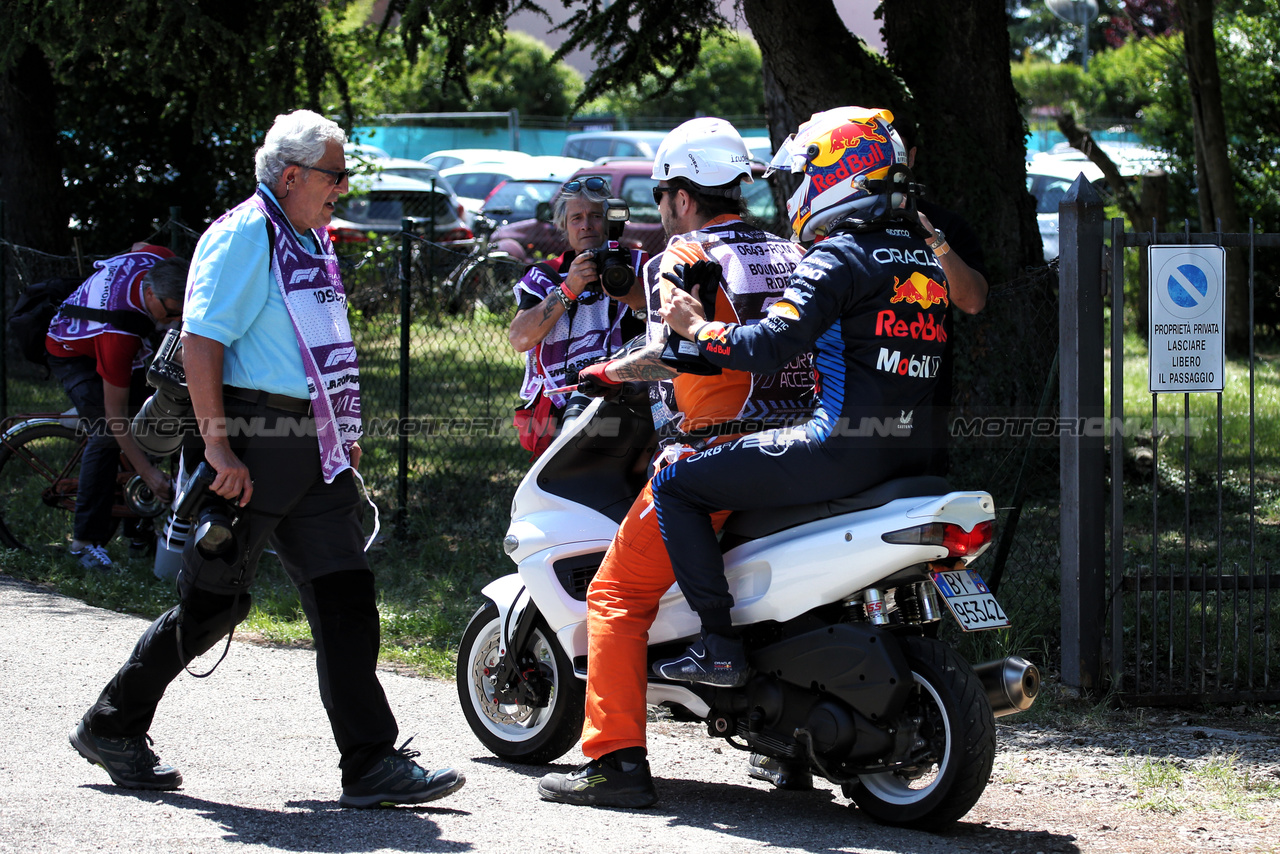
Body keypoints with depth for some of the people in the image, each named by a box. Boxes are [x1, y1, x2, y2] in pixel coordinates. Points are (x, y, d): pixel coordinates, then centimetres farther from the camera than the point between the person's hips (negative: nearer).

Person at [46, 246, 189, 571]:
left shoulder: (160, 261, -28)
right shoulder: (118, 330, -45)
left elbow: (139, 247, 1)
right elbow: (115, 410, -39)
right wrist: (147, 472, -39)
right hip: (73, 355, -8)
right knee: (107, 433, -24)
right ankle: (85, 541, -19)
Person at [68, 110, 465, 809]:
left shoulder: (310, 241, 19)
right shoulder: (243, 235, -10)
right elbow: (199, 341, -17)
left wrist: (343, 436, 24)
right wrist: (218, 444, -23)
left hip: (315, 449, 9)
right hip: (253, 447, -9)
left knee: (344, 598, 0)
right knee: (214, 600, -1)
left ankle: (372, 763, -1)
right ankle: (112, 727, 15)